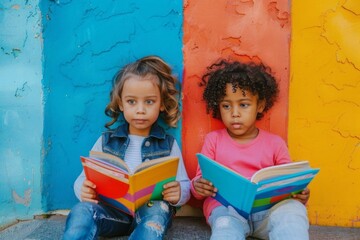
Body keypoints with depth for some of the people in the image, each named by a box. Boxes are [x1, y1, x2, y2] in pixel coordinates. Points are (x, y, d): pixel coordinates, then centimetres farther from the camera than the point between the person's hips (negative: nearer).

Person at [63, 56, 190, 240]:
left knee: (158, 210, -35)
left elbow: (184, 186, 8)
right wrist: (84, 190, -19)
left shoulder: (168, 145, 9)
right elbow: (84, 179, 7)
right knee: (81, 211, -31)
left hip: (149, 210, 0)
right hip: (111, 210, 1)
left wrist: (178, 194, -18)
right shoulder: (106, 141, 12)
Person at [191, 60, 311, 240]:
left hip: (266, 208, 1)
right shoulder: (214, 139, 12)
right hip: (226, 207, -1)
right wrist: (198, 186, -15)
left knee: (292, 210, -32)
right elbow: (201, 179, 10)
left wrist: (298, 195, -11)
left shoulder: (275, 143, 13)